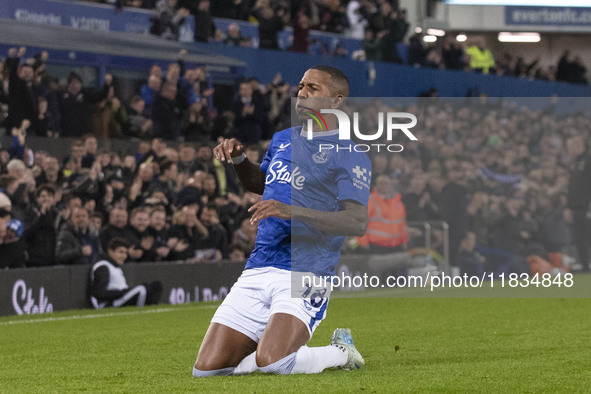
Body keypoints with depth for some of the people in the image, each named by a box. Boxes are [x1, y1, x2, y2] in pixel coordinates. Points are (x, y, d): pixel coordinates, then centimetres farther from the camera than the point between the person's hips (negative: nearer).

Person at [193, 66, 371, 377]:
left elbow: (357, 222, -18)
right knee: (207, 370, -3)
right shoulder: (282, 140, 18)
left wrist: (292, 211, -28)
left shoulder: (349, 156, -5)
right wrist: (238, 159, 15)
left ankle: (341, 352, 2)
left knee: (272, 362, -29)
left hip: (306, 275, -6)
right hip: (256, 273, 6)